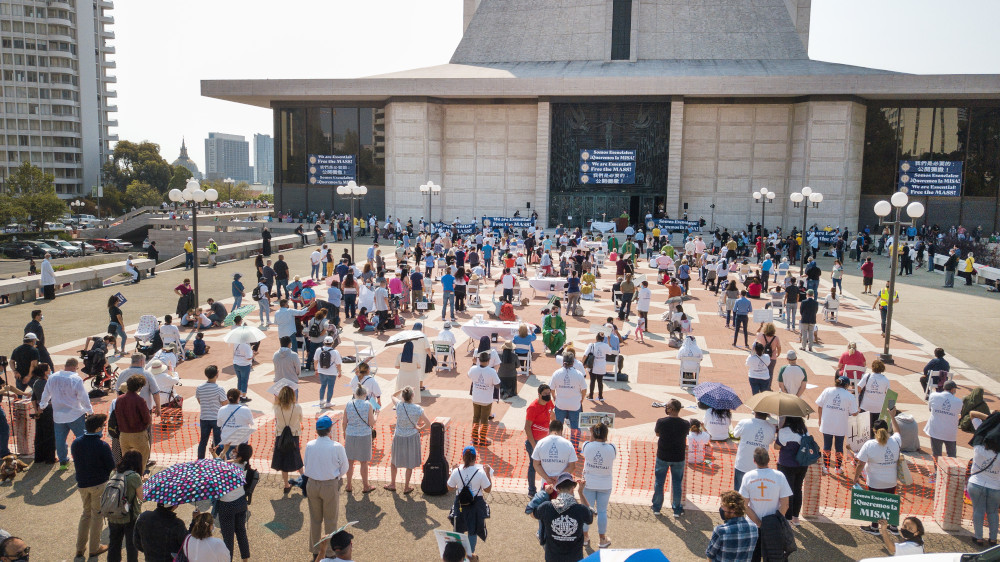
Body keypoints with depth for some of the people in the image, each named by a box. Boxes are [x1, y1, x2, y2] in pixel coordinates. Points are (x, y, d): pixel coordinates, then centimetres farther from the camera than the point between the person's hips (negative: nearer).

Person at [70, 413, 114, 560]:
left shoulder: (76, 443, -6)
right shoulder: (102, 446, -23)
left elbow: (76, 461, 8)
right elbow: (112, 467, -14)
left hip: (82, 484, 5)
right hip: (99, 484, -5)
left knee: (86, 513, 22)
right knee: (97, 515, 10)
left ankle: (80, 547, 25)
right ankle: (94, 548, 18)